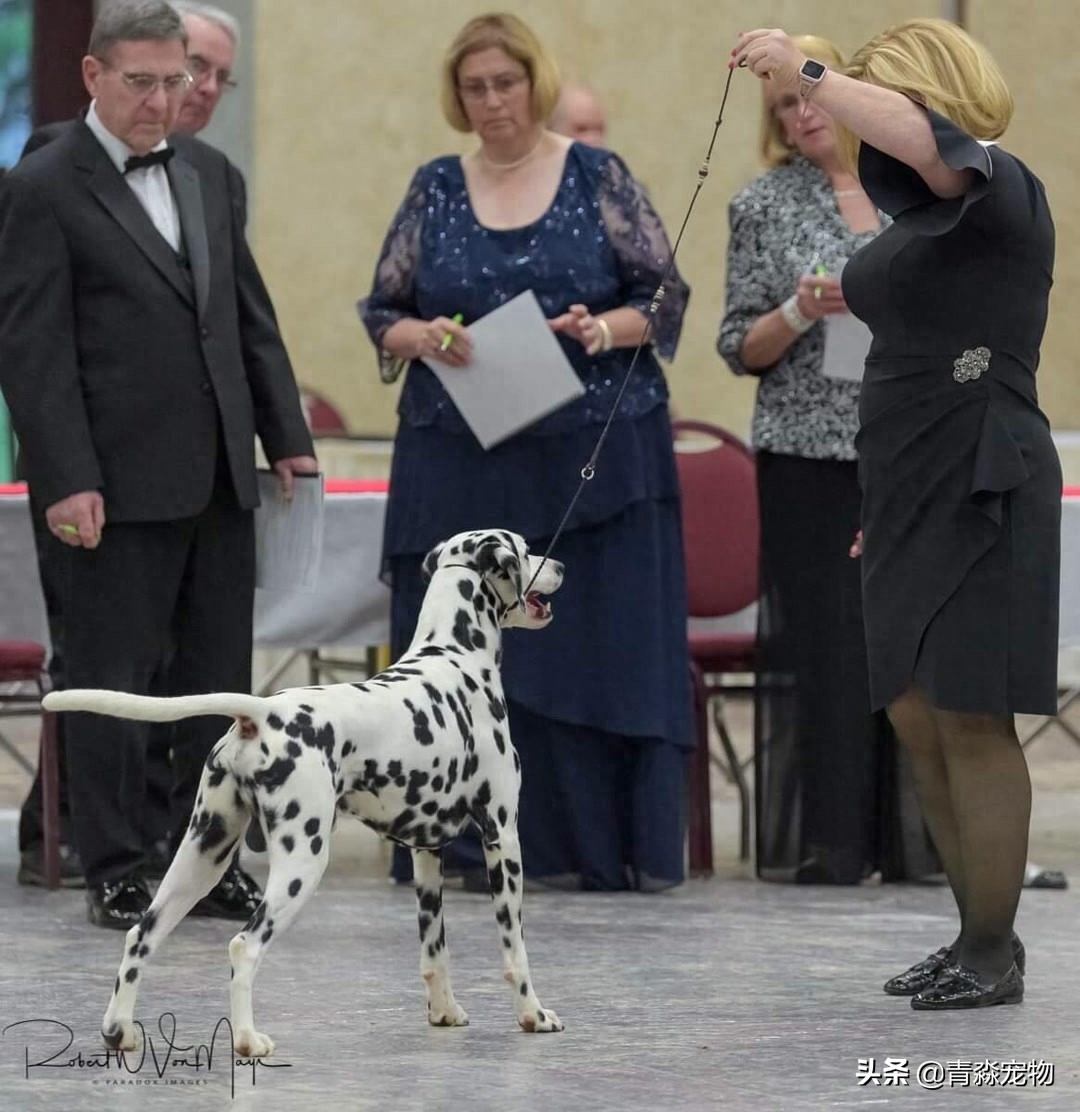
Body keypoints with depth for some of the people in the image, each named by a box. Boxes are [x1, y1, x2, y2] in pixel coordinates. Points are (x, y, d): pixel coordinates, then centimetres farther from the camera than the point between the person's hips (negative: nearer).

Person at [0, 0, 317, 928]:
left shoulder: (208, 173, 13)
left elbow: (252, 316, 18)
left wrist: (287, 436, 11)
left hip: (217, 478, 6)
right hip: (119, 486, -6)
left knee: (220, 678, 9)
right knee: (113, 681, 1)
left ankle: (212, 860, 17)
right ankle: (115, 875, 8)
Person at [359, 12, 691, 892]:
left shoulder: (598, 179, 3)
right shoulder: (434, 191, 9)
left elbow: (667, 296, 2)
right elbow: (382, 314, 10)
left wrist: (604, 331, -16)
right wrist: (424, 338, -11)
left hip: (595, 452, -2)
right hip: (462, 458, 2)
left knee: (602, 644, -4)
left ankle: (614, 846, 0)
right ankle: (472, 844, 3)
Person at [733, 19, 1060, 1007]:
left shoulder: (1001, 193, -11)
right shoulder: (919, 216, 15)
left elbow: (935, 144, -34)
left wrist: (807, 76, -35)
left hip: (978, 496, -9)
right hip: (913, 497, 9)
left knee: (969, 723, -5)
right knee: (918, 720, 10)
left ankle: (993, 954, 1)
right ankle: (981, 939, 18)